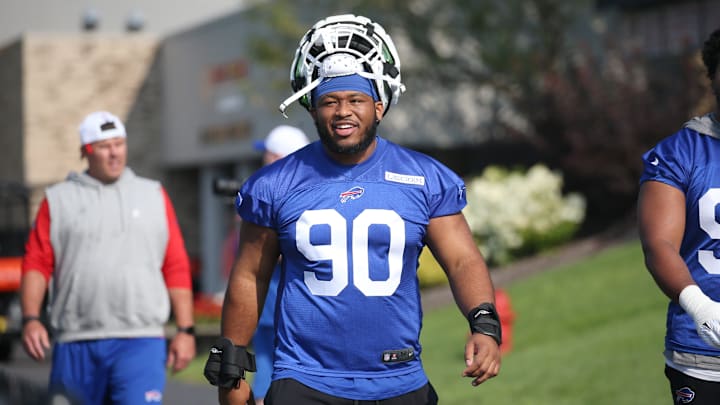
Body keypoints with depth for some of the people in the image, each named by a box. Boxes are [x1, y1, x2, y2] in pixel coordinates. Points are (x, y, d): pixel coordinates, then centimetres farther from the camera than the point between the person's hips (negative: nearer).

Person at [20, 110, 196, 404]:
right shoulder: (58, 200, 10)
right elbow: (36, 264, 6)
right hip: (77, 344, 1)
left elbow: (177, 268, 10)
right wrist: (30, 319, -8)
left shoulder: (153, 196, 12)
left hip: (140, 342, -1)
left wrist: (185, 330, 3)